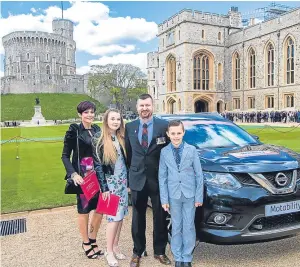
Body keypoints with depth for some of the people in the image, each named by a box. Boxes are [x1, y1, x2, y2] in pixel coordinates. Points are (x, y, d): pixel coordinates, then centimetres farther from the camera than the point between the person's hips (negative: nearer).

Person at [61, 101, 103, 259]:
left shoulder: (98, 130, 6)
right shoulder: (74, 131, -8)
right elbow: (65, 156, -7)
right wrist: (73, 174, -20)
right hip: (82, 176, -4)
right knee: (84, 210, 9)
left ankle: (92, 240, 31)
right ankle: (86, 243, 28)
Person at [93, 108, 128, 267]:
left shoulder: (122, 138, 5)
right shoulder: (100, 142, -9)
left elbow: (127, 160, 9)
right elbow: (98, 166, -10)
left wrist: (128, 181, 5)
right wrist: (104, 188, -14)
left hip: (123, 181, 5)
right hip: (110, 183, -5)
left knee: (120, 216, 10)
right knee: (114, 217, -1)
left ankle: (115, 247, 25)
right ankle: (109, 251, 15)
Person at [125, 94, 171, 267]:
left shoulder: (163, 126, -4)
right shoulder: (129, 127, 4)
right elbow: (128, 152, 8)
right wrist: (130, 173, 3)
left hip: (158, 178, -2)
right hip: (137, 179, 2)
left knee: (160, 217, 12)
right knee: (138, 217, 13)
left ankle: (160, 251, 30)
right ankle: (138, 252, 30)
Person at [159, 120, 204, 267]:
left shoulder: (192, 150, -6)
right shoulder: (164, 152, -4)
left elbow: (199, 174, -2)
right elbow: (162, 177, 0)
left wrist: (199, 196, -3)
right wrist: (164, 199, -2)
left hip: (190, 194, -1)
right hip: (173, 195, 1)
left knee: (189, 227, 8)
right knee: (176, 227, 12)